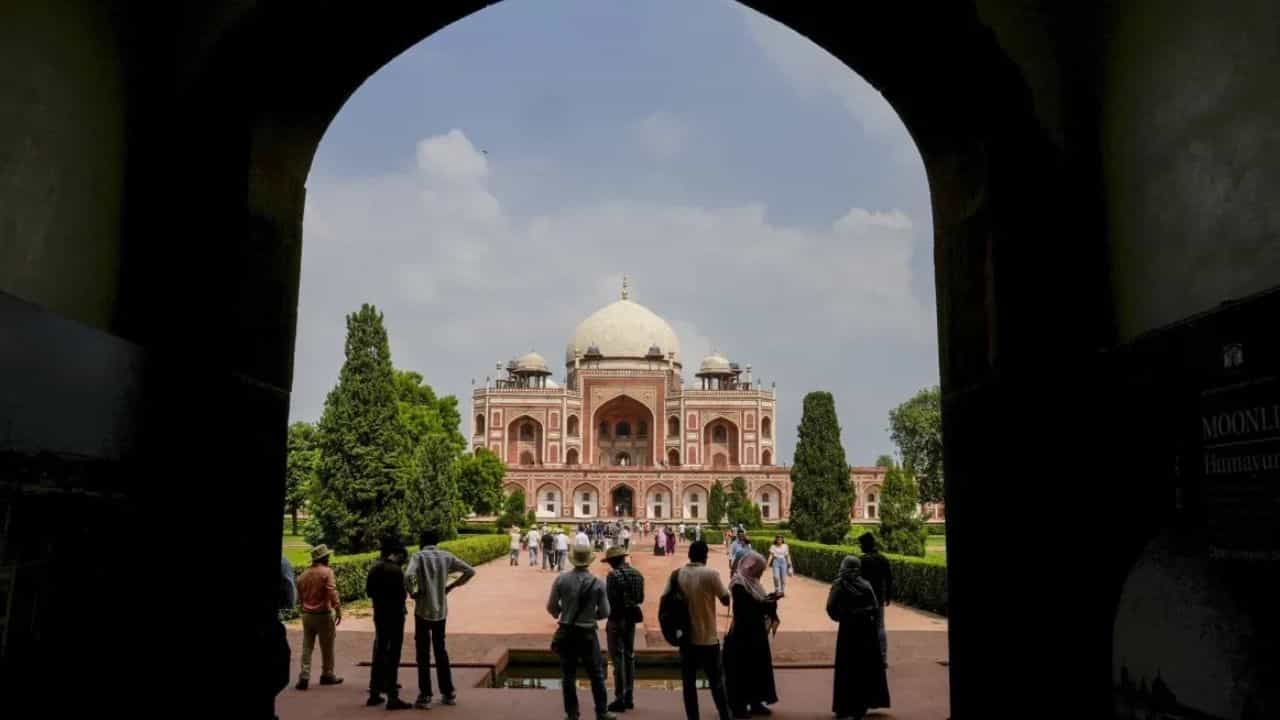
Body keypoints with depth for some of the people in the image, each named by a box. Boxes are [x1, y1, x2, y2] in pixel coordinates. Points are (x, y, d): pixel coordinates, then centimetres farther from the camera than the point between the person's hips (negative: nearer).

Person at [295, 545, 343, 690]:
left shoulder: (304, 575, 9)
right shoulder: (327, 572, -11)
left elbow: (300, 594, 15)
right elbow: (332, 592, -22)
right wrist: (338, 610, -22)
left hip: (307, 614, 5)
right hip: (323, 614, -5)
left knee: (307, 646, 9)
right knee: (327, 647, 8)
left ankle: (304, 676, 0)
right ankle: (327, 675, 17)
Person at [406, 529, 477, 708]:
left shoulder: (419, 556, -8)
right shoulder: (446, 556, 4)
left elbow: (408, 577, -26)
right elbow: (470, 571, 1)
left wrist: (412, 593, -8)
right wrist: (451, 586, 7)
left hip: (423, 610, -4)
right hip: (441, 610, 4)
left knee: (423, 653, 5)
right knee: (440, 650, 16)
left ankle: (425, 696, 5)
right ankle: (448, 693, 19)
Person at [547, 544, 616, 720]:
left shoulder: (561, 579, -9)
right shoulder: (597, 583, -10)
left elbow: (551, 607, -3)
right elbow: (604, 612, -5)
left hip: (566, 632, 1)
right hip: (588, 633, -1)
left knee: (568, 675, 12)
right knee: (596, 674, 13)